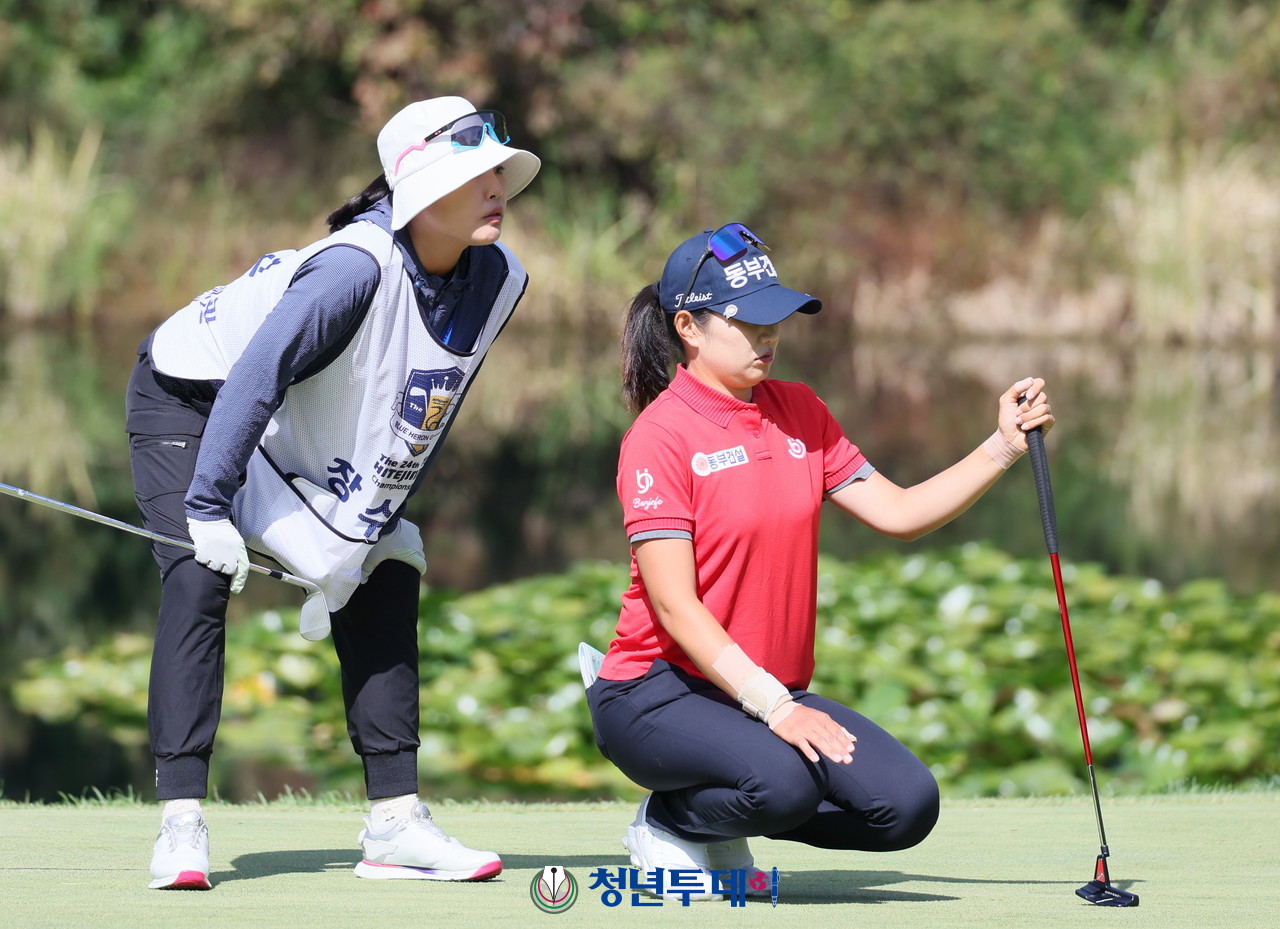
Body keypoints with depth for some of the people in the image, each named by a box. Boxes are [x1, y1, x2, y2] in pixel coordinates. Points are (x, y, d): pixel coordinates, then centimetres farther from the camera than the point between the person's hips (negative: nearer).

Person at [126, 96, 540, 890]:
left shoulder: (497, 281, -13)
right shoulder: (358, 267, -36)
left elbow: (425, 414, 0)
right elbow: (255, 378, -33)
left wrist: (382, 516, 0)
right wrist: (210, 509, -32)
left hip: (312, 442, 7)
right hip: (194, 397, -7)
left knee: (386, 579, 2)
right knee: (199, 579, -21)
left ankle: (395, 823, 5)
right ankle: (181, 824, -21)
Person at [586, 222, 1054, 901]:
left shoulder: (798, 413, 10)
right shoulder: (660, 435, -12)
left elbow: (898, 513, 7)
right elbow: (675, 606, -18)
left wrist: (1004, 447, -5)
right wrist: (771, 705, -26)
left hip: (773, 692, 7)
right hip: (659, 693, -7)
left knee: (907, 803, -14)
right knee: (782, 783, -35)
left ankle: (722, 831, 9)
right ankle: (666, 826, -2)